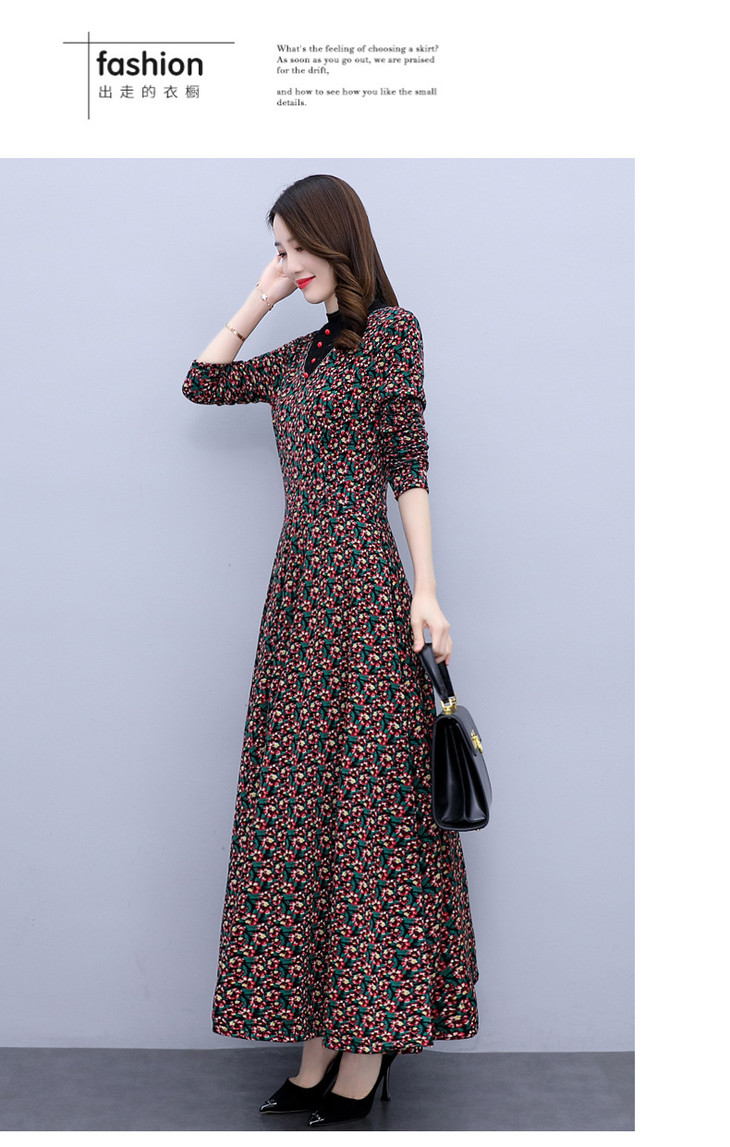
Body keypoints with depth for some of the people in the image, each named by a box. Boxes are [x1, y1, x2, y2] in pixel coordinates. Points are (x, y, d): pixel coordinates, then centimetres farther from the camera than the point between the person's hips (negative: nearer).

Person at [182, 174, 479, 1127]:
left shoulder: (391, 328, -1)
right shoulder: (303, 354, 19)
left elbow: (411, 466, -7)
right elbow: (202, 383, 25)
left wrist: (427, 591, -13)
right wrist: (260, 298, 18)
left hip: (361, 586, -7)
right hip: (298, 590, 8)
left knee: (366, 802, -5)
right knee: (300, 808, 5)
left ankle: (367, 1057, 4)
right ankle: (322, 1048, 13)